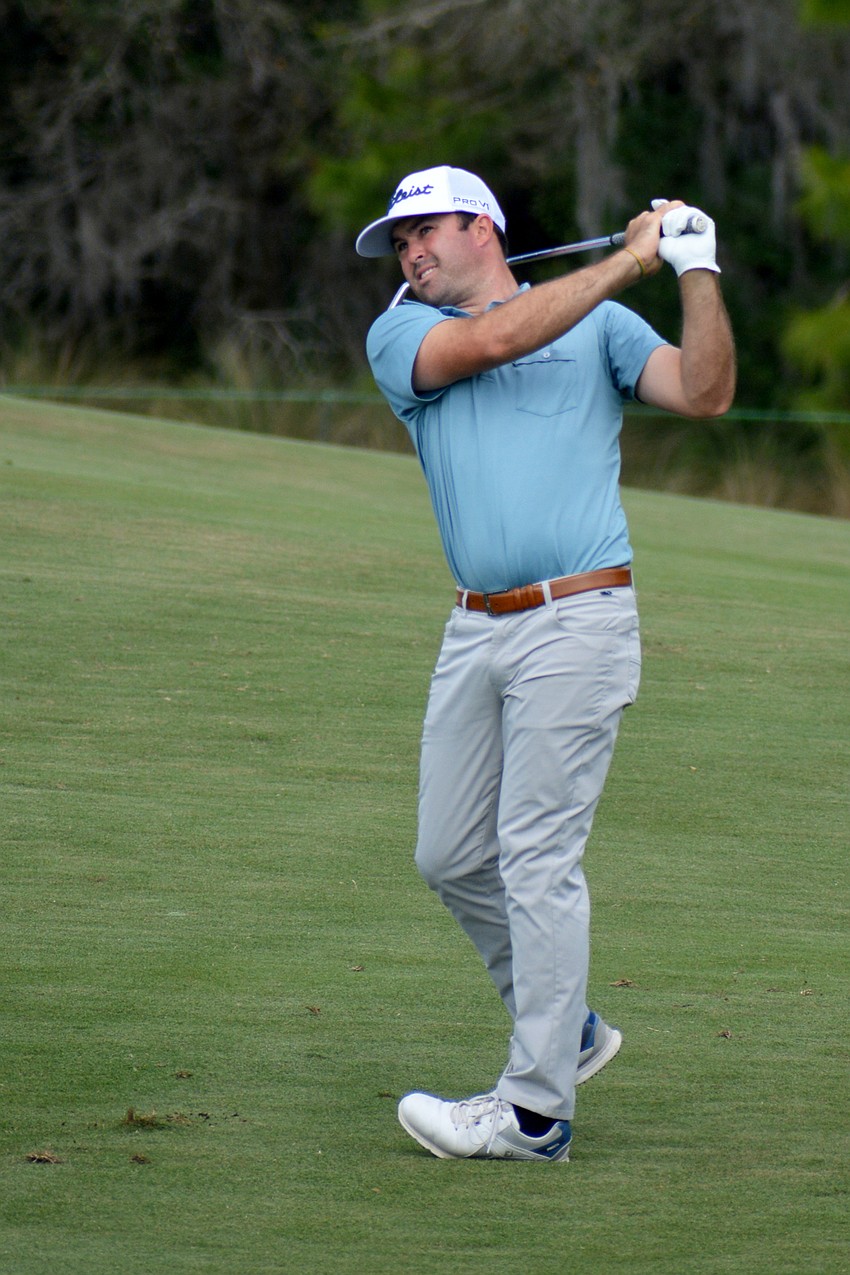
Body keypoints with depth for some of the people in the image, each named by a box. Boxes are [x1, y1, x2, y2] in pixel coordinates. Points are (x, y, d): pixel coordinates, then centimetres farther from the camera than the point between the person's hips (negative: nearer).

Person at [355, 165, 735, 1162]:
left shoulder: (602, 327, 7)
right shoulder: (401, 335, 10)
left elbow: (704, 394, -5)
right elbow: (490, 341, -9)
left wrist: (697, 271, -12)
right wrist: (628, 262, -8)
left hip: (576, 622, -5)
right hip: (476, 630, 5)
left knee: (538, 858, -8)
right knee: (451, 857, 8)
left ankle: (535, 1107, -4)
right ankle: (566, 1031, 28)